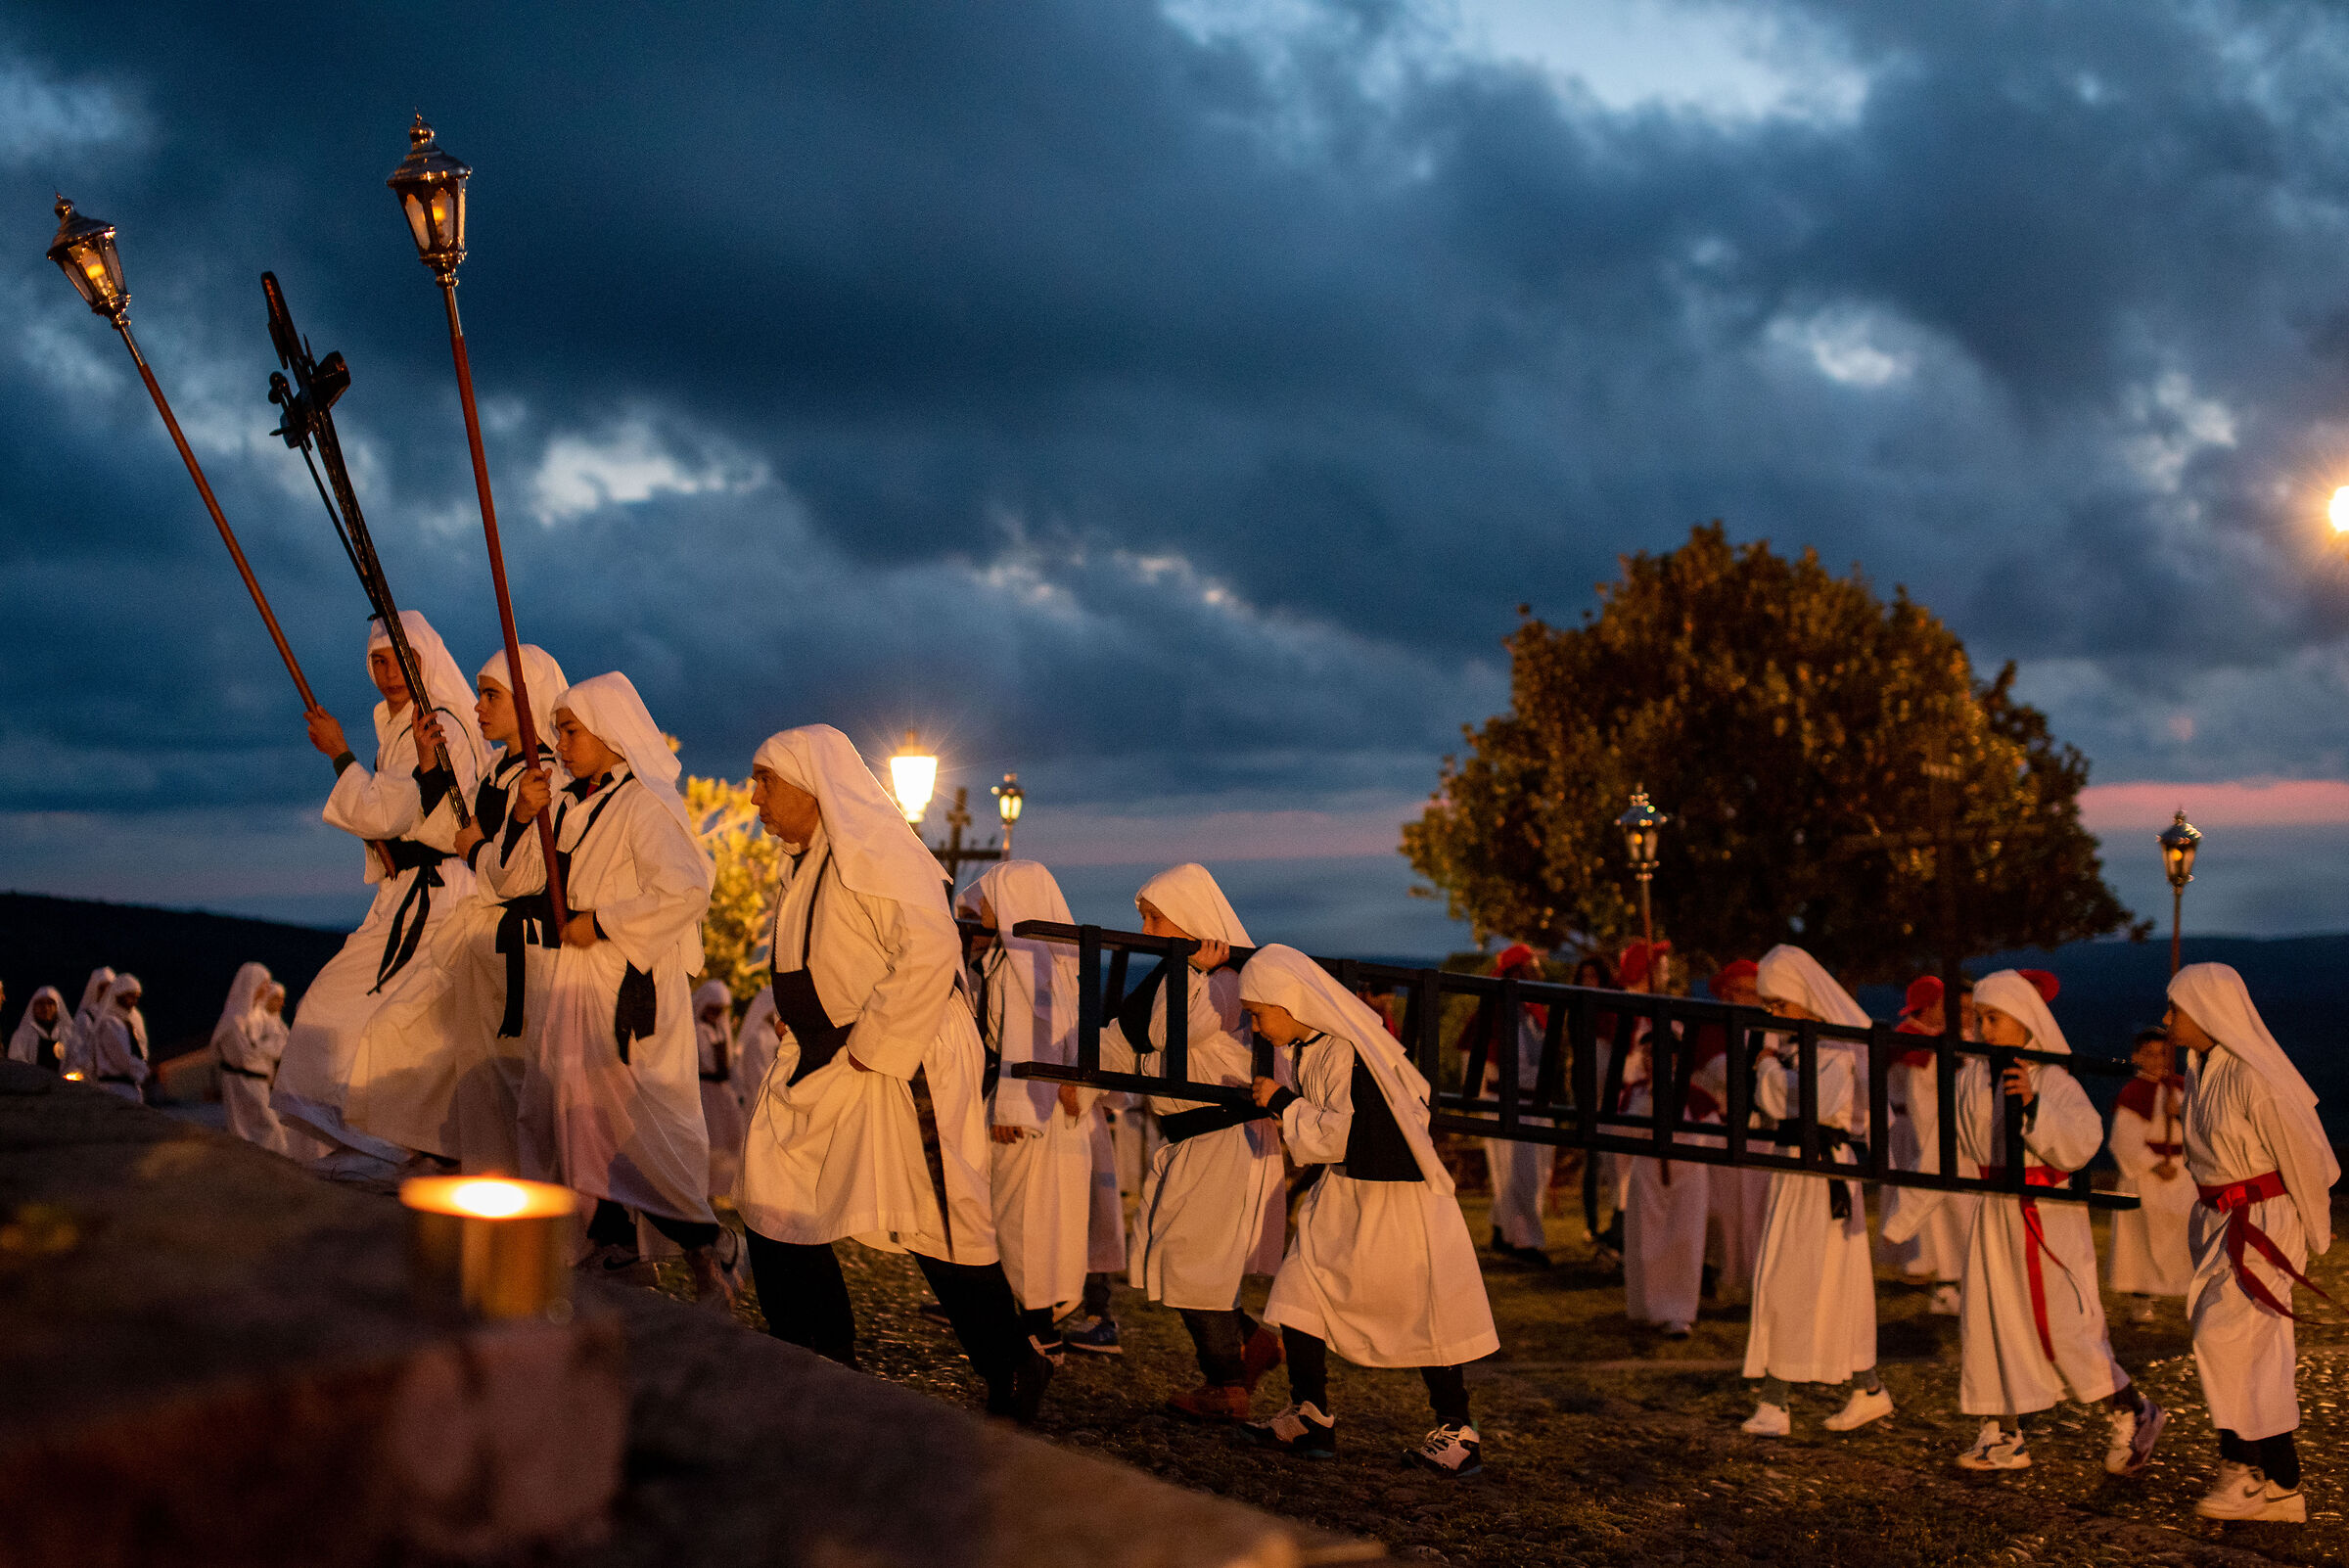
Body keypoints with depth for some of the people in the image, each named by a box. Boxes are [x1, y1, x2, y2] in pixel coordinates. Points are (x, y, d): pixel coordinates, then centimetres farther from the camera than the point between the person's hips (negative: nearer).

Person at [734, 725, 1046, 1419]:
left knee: (936, 1222, -2)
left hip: (903, 1067, -10)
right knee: (777, 1207, 6)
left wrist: (872, 1045, -21)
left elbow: (931, 953, -26)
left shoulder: (874, 853, -18)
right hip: (825, 1068, 10)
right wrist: (802, 1028, 9)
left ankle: (1012, 1371, 14)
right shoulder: (809, 861, 13)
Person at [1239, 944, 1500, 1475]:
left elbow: (1340, 1136, -26)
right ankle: (1310, 1417, 13)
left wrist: (1281, 1103, -16)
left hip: (1396, 1199, -9)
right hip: (1345, 1193, 9)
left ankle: (1458, 1434, 12)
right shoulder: (1310, 1046, 6)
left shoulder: (1346, 1052, -24)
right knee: (1298, 1291, 4)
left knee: (1424, 1314, 1)